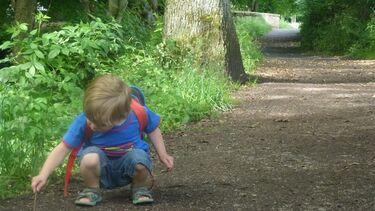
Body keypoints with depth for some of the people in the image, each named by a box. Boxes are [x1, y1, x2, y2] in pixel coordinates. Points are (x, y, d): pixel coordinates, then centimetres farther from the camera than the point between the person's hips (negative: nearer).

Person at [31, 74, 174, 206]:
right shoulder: (83, 122, -24)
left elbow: (153, 129, 2)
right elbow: (63, 149, -19)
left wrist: (162, 155, -2)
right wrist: (43, 175, -27)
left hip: (128, 167, 0)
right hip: (102, 169, 0)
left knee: (140, 158, -35)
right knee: (90, 156, -35)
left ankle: (140, 189, 0)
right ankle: (92, 190, -3)